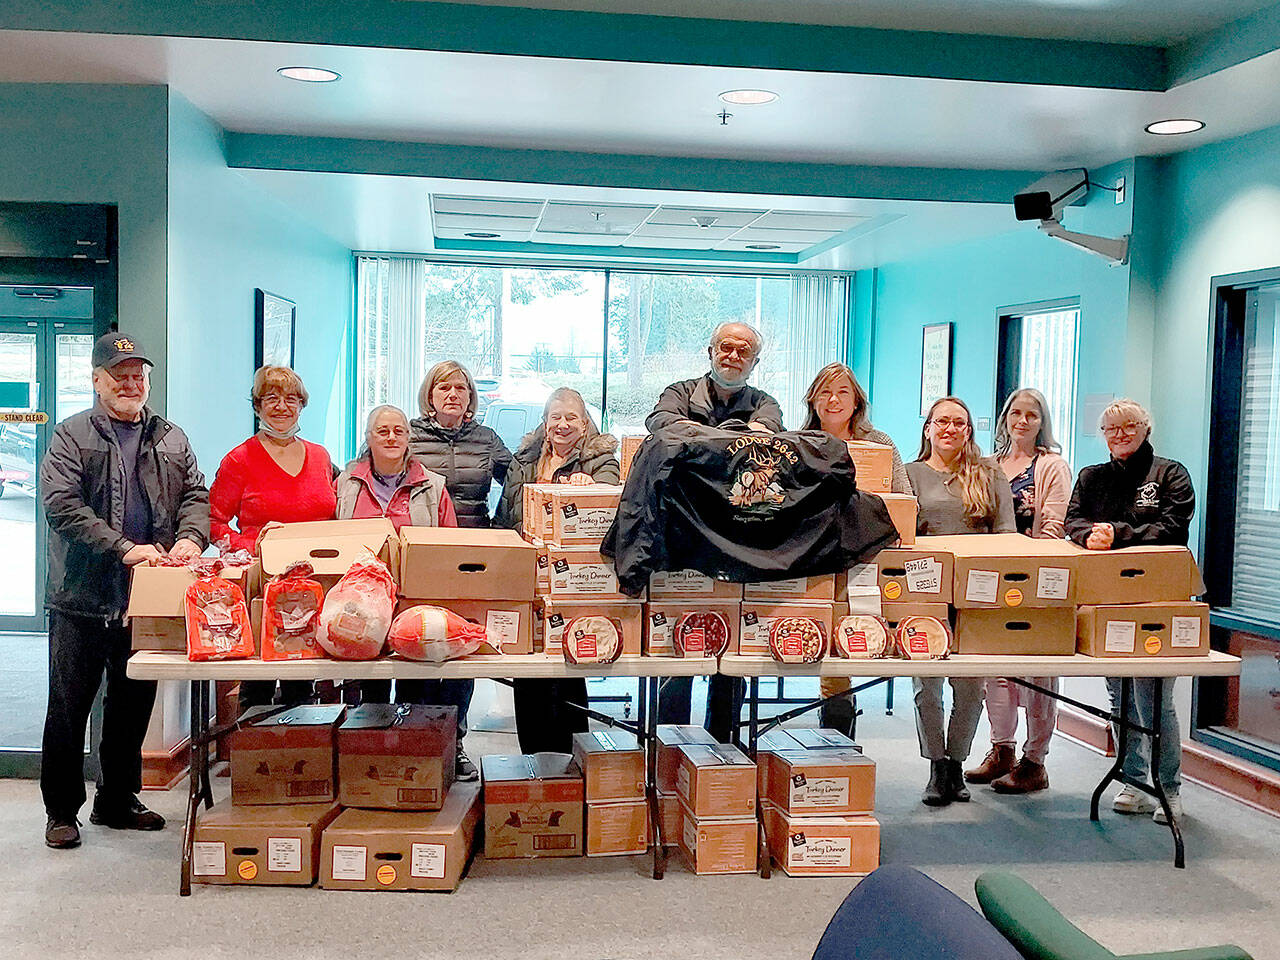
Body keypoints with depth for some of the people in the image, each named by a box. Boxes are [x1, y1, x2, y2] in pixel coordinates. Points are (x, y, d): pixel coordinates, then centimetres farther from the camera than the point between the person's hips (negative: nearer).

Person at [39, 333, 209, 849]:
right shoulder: (72, 436, -1)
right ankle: (62, 811, 19)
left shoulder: (171, 439, 13)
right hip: (82, 595, -4)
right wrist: (125, 548, -22)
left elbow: (196, 495, 7)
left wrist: (191, 537, -16)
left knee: (134, 705, 13)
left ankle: (117, 802, 28)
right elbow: (62, 506, -12)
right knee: (69, 708, 5)